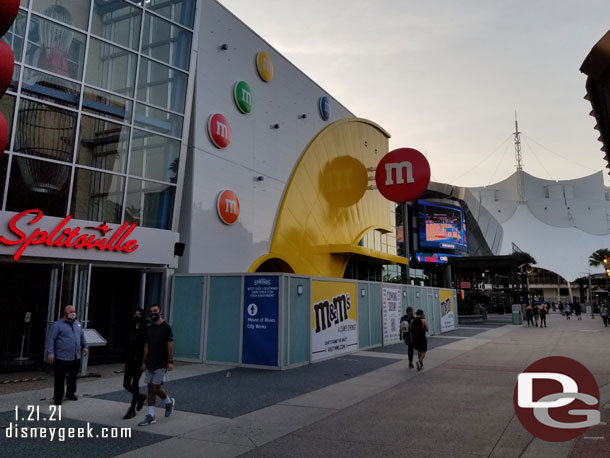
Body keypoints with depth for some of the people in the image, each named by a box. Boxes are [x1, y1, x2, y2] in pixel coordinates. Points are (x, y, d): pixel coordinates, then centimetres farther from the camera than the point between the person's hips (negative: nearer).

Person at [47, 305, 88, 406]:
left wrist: (84, 346, 22)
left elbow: (82, 336, 24)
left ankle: (71, 393, 33)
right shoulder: (58, 324, -9)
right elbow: (51, 339, -13)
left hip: (76, 358, 6)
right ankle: (58, 398, 13)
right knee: (59, 379, 1)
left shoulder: (77, 323, 12)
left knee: (73, 377, 17)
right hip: (61, 358, -6)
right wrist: (50, 353, -19)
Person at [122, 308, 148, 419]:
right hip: (130, 360, 6)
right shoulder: (131, 329, 10)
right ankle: (140, 396, 34)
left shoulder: (145, 330, -9)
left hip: (139, 361, -6)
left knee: (134, 384, 0)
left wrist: (144, 362, -19)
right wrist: (124, 361, 11)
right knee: (126, 385, 8)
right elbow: (127, 346, 13)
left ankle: (132, 410, 13)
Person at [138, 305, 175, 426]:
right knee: (151, 389, 6)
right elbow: (146, 346, 13)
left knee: (155, 388, -6)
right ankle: (150, 416, 13)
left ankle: (169, 402, 21)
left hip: (161, 364, -6)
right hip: (150, 364, 6)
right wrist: (144, 362, 11)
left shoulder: (166, 327, -9)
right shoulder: (149, 329, 9)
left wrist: (170, 362, -15)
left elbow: (170, 345, -11)